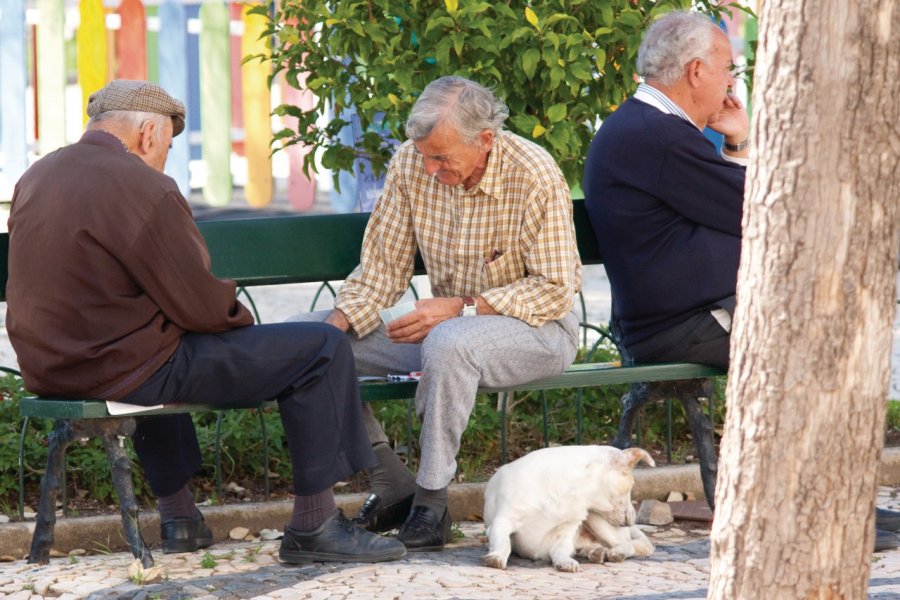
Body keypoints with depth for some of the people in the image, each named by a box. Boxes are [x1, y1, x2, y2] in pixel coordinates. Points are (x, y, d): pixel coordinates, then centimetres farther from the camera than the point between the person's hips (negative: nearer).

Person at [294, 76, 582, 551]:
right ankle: (392, 487, -8)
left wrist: (461, 308, -27)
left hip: (535, 327, -6)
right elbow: (382, 266, -1)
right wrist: (341, 320, -20)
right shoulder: (410, 164, -6)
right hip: (447, 322, 6)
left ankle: (432, 503, -29)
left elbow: (555, 290, -18)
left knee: (450, 343, -41)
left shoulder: (534, 176, -20)